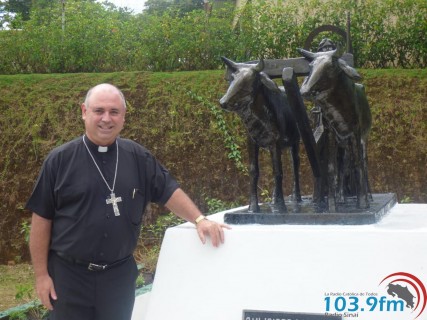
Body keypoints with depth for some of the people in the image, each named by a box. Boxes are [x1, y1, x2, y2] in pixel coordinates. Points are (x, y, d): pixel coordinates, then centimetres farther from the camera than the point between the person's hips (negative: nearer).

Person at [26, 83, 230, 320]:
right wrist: (41, 274, -5)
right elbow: (41, 220, -4)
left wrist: (200, 220, -10)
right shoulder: (60, 160, -6)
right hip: (69, 274, -2)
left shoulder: (138, 157, 3)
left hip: (120, 274, 3)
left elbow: (169, 192, 6)